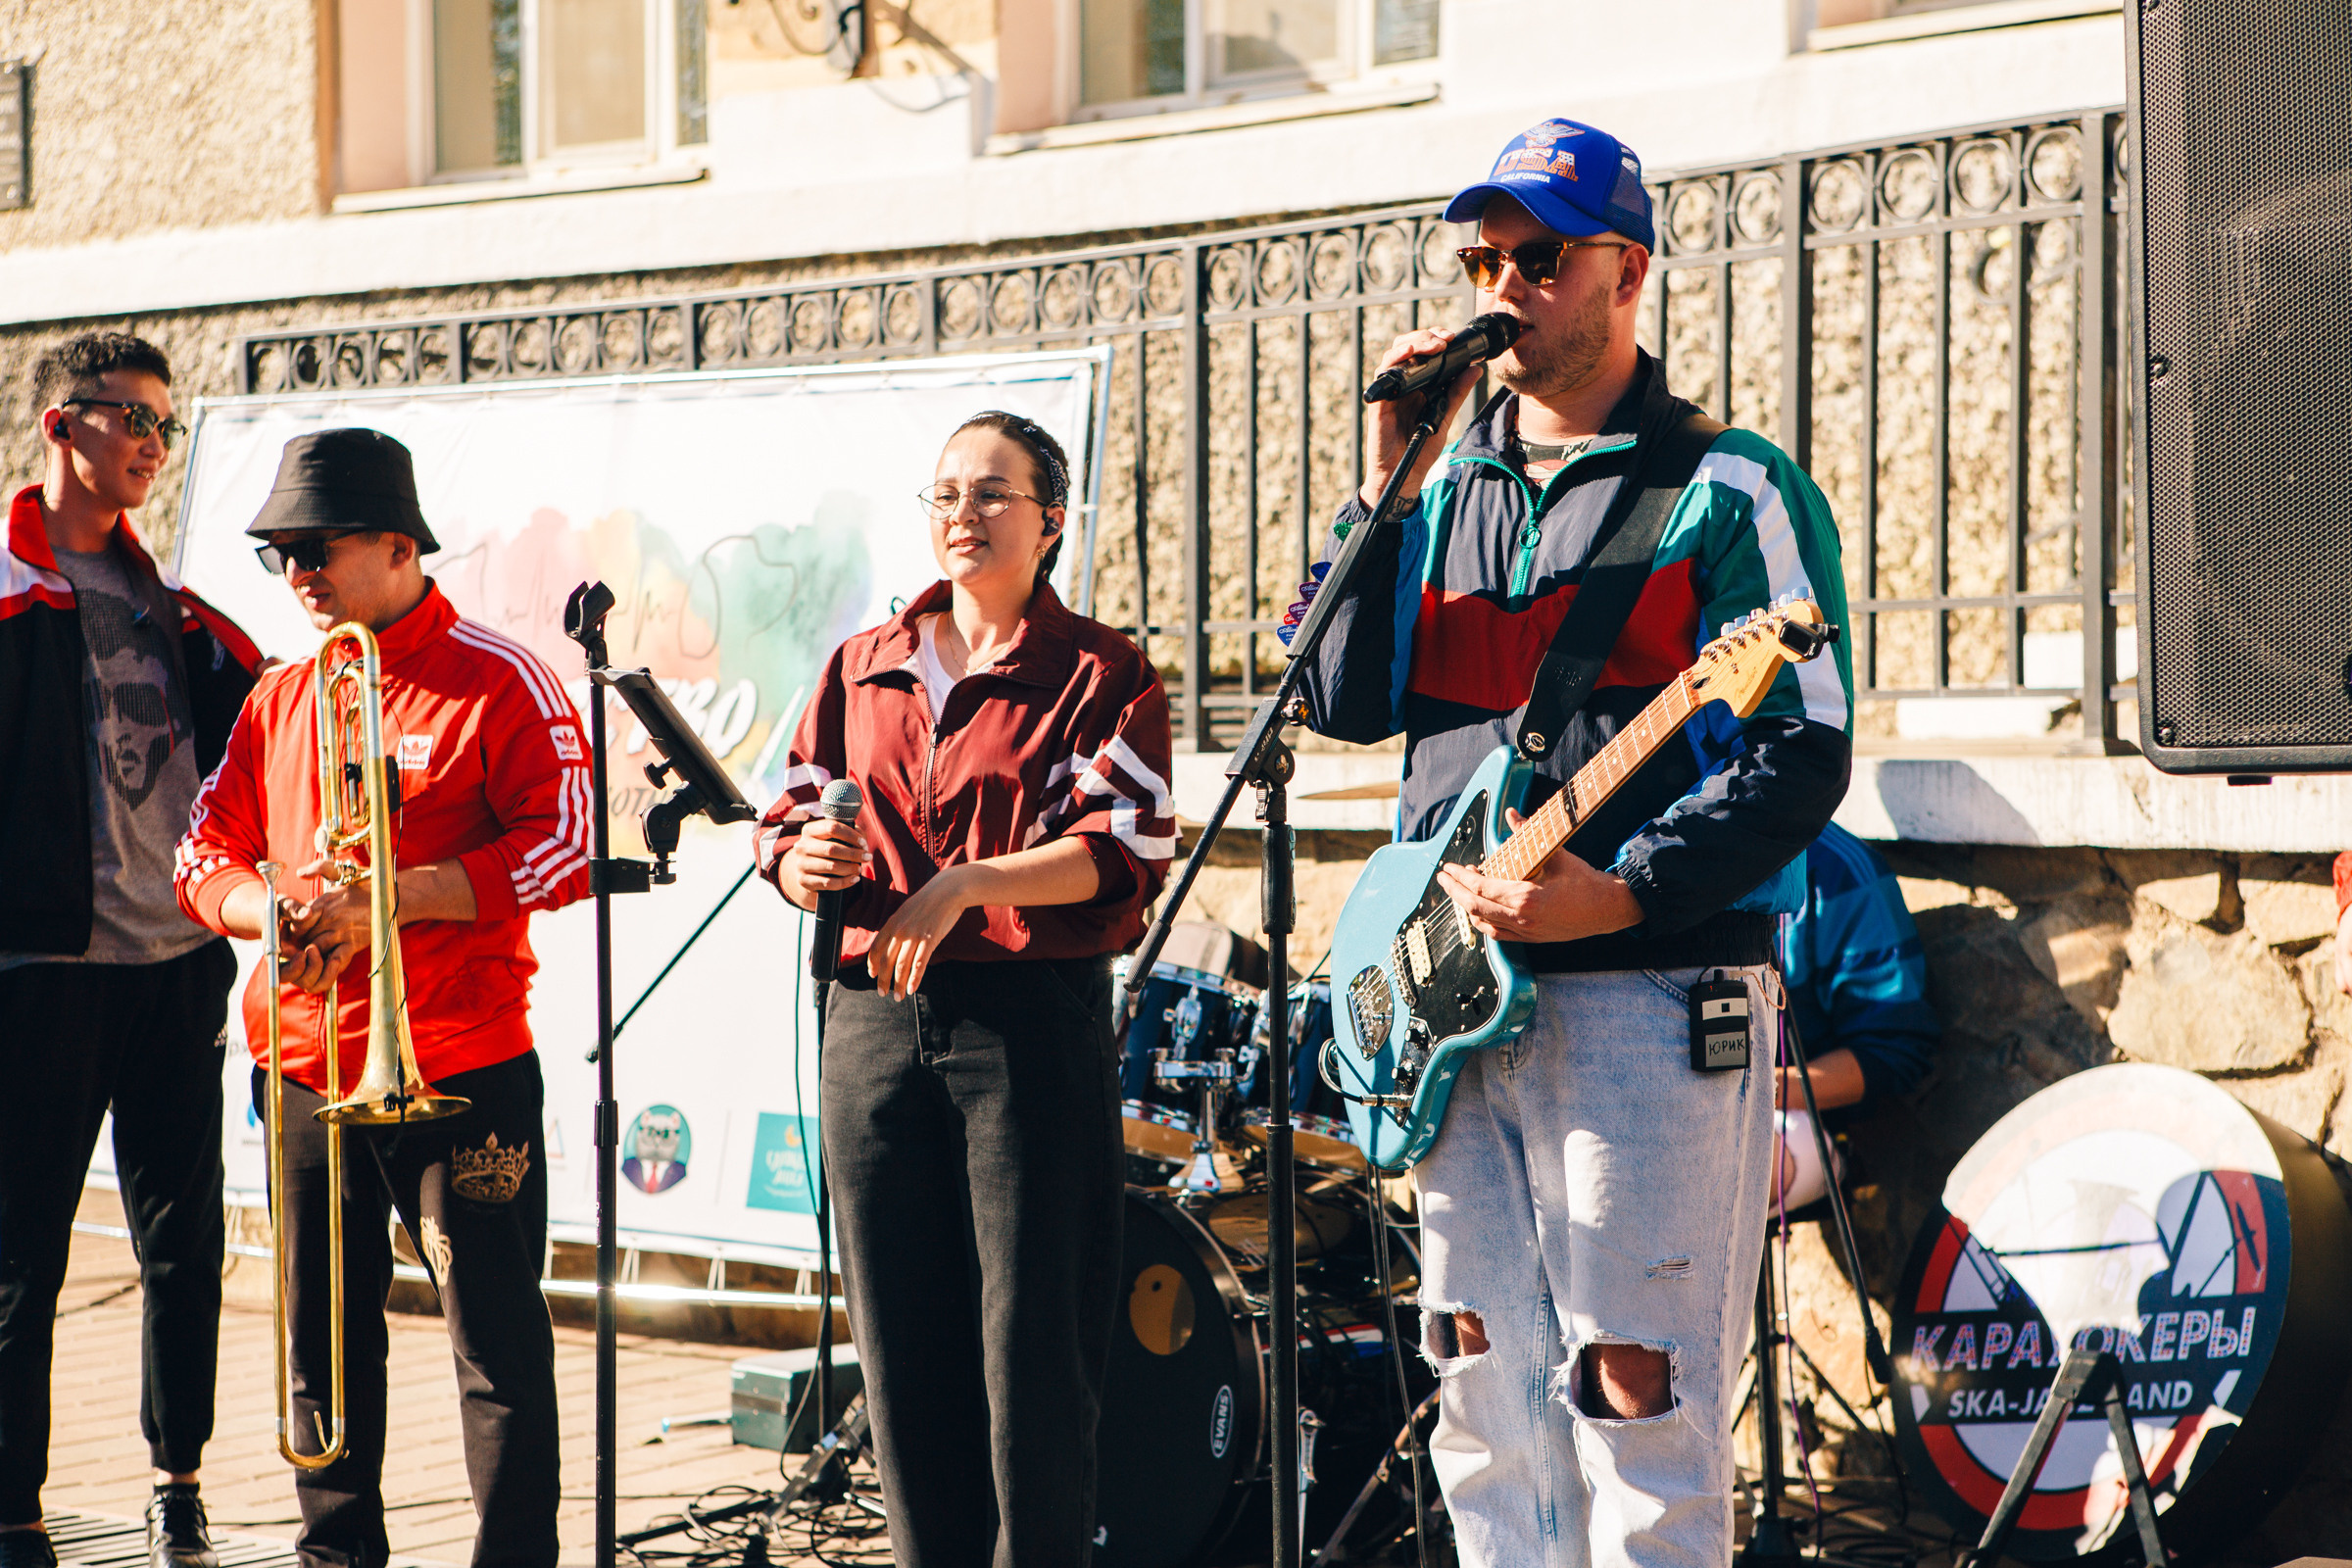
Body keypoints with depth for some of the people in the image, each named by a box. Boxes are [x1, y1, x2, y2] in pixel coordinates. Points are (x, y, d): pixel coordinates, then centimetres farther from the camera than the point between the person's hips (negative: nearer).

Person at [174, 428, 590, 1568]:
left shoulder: (497, 682, -5)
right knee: (324, 1339, 12)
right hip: (303, 1072, 6)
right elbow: (207, 854, 16)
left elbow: (565, 850, -12)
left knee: (497, 1340, -4)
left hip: (462, 1067, -6)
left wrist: (387, 899, -17)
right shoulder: (279, 697, 14)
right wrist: (263, 908, -7)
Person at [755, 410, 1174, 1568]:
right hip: (874, 1023, 4)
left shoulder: (1100, 674, 3)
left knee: (1032, 1342, -6)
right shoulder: (863, 668, 17)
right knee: (901, 1343, 5)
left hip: (1033, 1023, -4)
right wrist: (805, 863, -9)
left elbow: (1123, 851, -9)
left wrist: (965, 886, -22)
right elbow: (786, 817, 15)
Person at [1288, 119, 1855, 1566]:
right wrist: (1386, 484, 1)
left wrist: (1619, 894, -21)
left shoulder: (1730, 493, -3)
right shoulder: (1448, 496, 17)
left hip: (1648, 1001, -6)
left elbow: (1804, 756, -9)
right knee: (1488, 1414, 11)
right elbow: (1346, 701, 8)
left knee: (1638, 1403, -9)